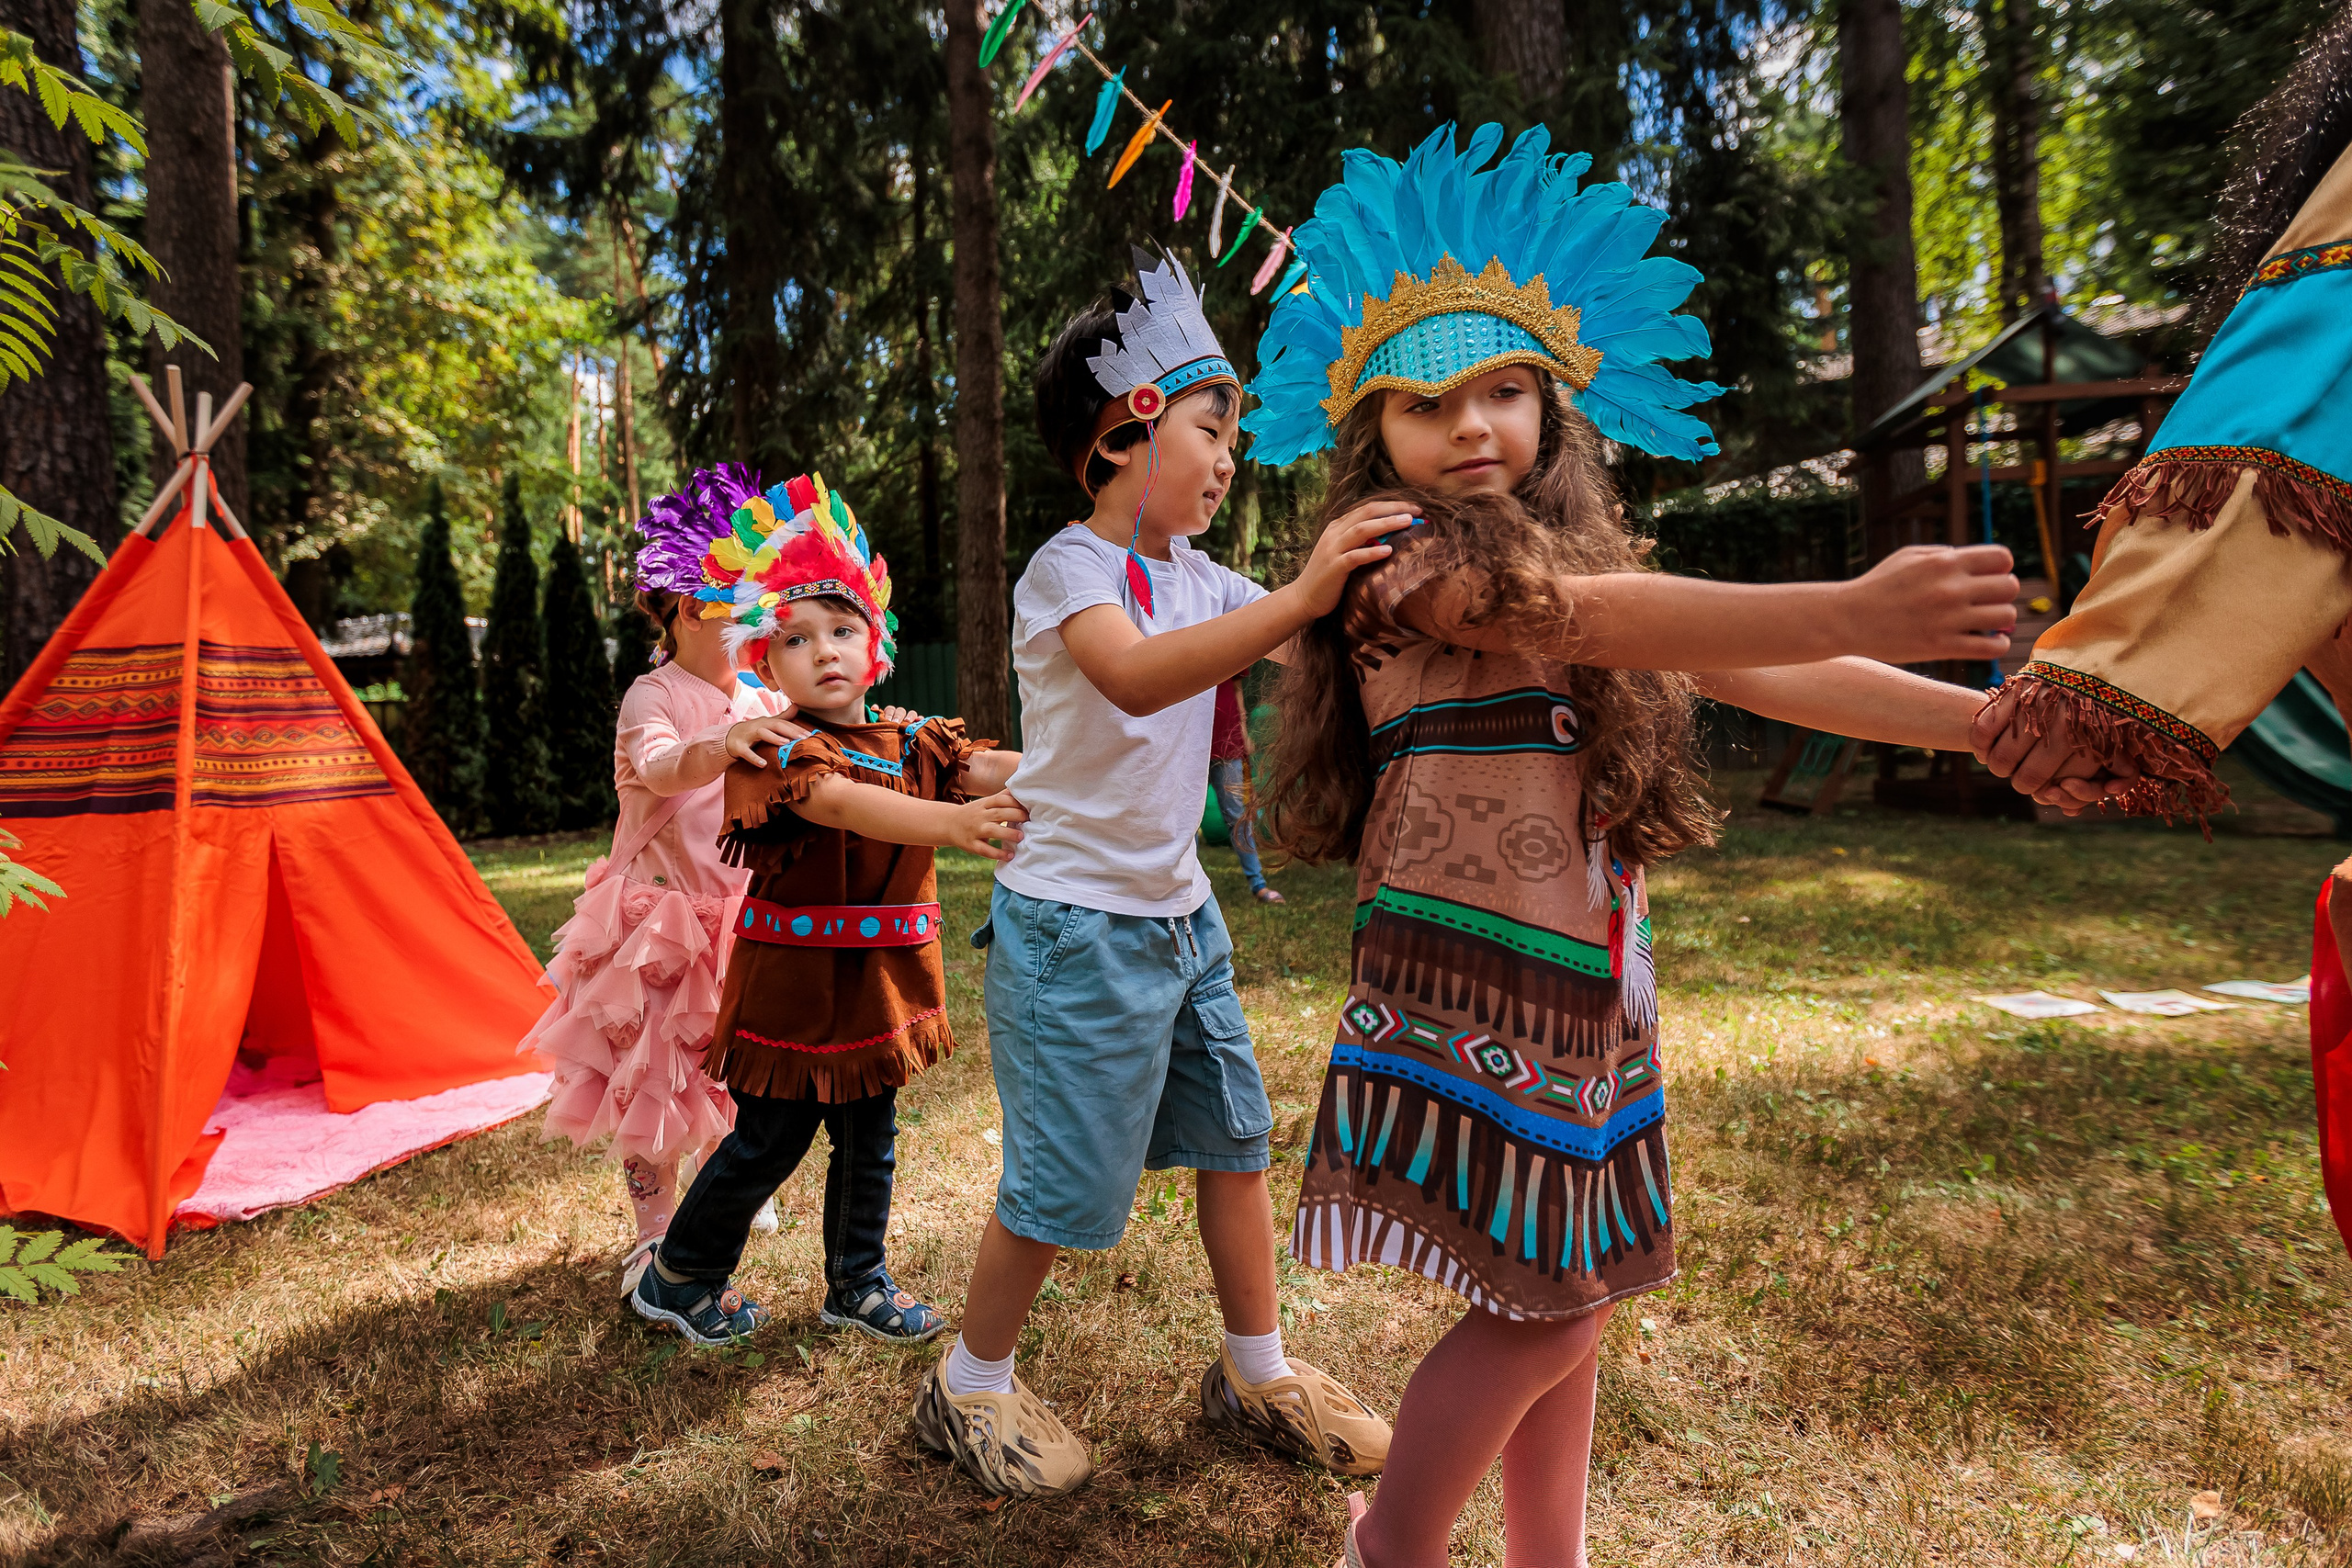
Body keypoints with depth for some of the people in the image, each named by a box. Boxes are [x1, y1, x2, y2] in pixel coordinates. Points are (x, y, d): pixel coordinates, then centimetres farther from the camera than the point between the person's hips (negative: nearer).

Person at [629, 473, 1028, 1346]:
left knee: (869, 1142, 18)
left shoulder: (910, 741, 3)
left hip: (880, 984, 6)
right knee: (766, 1145, 9)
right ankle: (678, 1279, 33)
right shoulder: (778, 749, -16)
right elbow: (843, 802, -35)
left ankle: (858, 1284, 37)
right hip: (792, 984, -5)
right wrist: (950, 822, -51)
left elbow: (989, 769, -12)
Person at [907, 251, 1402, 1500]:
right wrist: (1299, 595, -44)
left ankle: (1255, 1370, 31)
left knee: (1232, 1131, 13)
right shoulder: (1069, 567, -14)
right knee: (1065, 1178, 1)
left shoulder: (1196, 577, 10)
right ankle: (969, 1387, 25)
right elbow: (1134, 675, -36)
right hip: (1075, 919, -8)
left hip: (1180, 909, 8)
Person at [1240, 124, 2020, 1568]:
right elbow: (1597, 618, -24)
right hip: (1475, 984, -7)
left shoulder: (1571, 560, 16)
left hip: (1586, 989, 8)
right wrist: (1855, 612, -35)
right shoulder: (1399, 561, -8)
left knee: (1573, 1294, 15)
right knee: (1548, 1305, -2)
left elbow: (1753, 676, 8)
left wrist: (1999, 719, 0)